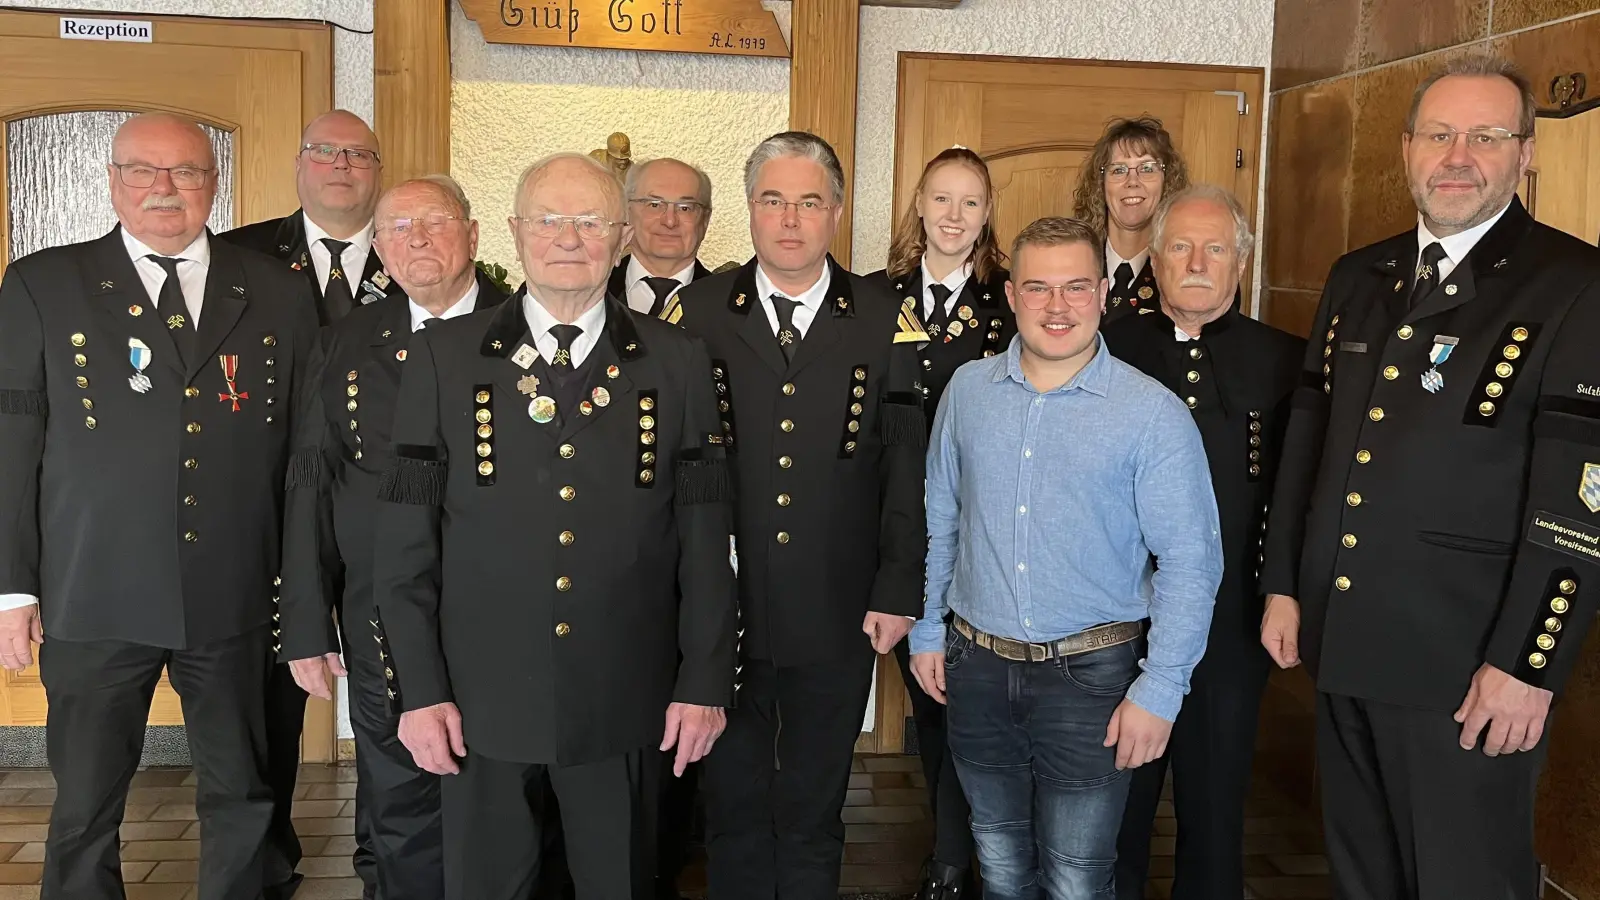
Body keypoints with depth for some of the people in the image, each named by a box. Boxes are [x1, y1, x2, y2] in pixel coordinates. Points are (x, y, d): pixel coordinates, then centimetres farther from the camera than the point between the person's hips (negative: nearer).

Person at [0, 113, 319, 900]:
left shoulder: (279, 296, 6)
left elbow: (307, 447, 7)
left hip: (236, 599, 1)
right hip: (95, 599, -1)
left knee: (243, 802, 12)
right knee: (84, 811, 10)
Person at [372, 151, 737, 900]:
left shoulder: (677, 364, 1)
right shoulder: (443, 357, 0)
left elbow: (705, 537, 1)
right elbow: (404, 538, -1)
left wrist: (706, 680, 0)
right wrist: (418, 689, -4)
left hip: (626, 703, 0)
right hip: (482, 700, 0)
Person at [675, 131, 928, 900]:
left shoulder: (886, 324, -1)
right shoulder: (696, 312, -1)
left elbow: (908, 468, -1)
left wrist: (898, 592, -4)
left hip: (838, 618, 0)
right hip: (721, 608, 0)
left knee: (815, 808, 16)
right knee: (733, 801, 15)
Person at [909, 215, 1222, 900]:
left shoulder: (1153, 413, -11)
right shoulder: (967, 390, 2)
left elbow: (1189, 562, -10)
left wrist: (1159, 690, -12)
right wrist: (926, 631, 10)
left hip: (1090, 676, -3)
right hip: (975, 665, 4)